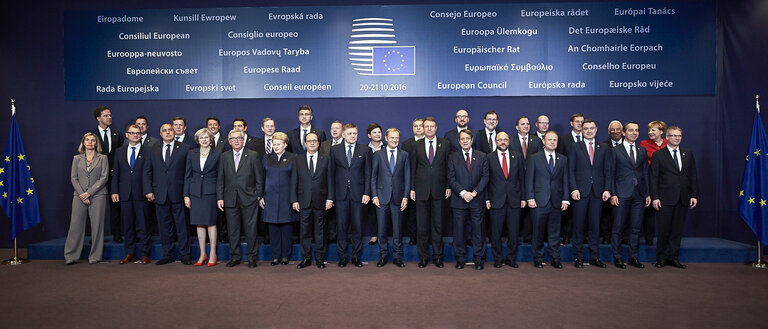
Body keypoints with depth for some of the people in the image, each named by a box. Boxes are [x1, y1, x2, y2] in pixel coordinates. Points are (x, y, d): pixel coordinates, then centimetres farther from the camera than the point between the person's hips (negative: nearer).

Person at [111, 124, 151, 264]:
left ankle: (144, 254, 9)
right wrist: (114, 191, 3)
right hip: (125, 194, 3)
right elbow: (116, 173, 12)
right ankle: (129, 253, 19)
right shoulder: (119, 151, 13)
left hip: (141, 193, -3)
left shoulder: (147, 151, 1)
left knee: (143, 225, 1)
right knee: (128, 225, 9)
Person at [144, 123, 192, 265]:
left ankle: (184, 255, 10)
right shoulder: (153, 150, 12)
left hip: (179, 193, -3)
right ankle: (168, 255, 20)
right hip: (160, 194, 3)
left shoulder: (185, 149, 2)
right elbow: (147, 172, 11)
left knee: (182, 225, 1)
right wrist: (148, 190, 1)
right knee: (164, 226, 9)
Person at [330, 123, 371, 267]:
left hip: (358, 194, 0)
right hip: (340, 194, 0)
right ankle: (342, 256, 16)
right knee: (341, 226, 5)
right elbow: (332, 172, 6)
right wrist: (330, 194, 1)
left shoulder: (365, 150, 6)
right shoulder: (335, 150, 7)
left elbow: (367, 173, 4)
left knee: (357, 226, 4)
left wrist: (366, 193, -4)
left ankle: (356, 256, 16)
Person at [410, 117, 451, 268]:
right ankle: (423, 256, 16)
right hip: (421, 190, 1)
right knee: (422, 225, 5)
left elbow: (448, 166, 4)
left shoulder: (445, 144, 5)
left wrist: (448, 187, -1)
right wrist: (412, 188, 2)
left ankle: (438, 256, 17)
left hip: (439, 190, 0)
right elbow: (413, 168, 7)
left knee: (438, 224, 6)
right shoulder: (416, 146, 6)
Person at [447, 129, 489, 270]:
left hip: (477, 200, 0)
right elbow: (451, 179, -1)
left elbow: (485, 177, 1)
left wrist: (474, 192, -11)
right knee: (458, 230, 4)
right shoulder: (453, 158, 7)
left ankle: (479, 259, 15)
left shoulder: (482, 157, 8)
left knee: (478, 230, 4)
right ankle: (460, 259, 16)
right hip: (459, 200, 0)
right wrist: (463, 193, -13)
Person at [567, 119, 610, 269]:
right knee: (578, 225, 1)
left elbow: (607, 171, 8)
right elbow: (571, 170, 0)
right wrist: (574, 189, -9)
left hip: (598, 192, 2)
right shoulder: (575, 147, 5)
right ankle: (578, 257, 10)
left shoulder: (604, 148, 11)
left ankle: (594, 257, 16)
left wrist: (607, 189, -2)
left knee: (595, 225, 6)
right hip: (580, 191, -2)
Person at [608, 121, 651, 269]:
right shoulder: (615, 150, 2)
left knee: (636, 227, 8)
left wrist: (648, 194, 8)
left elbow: (645, 173, 14)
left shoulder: (642, 151, 13)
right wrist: (612, 194, -8)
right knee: (618, 227, 0)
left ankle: (633, 257, 18)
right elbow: (611, 174, -1)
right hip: (622, 194, -4)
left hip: (639, 194, 4)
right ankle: (617, 257, 10)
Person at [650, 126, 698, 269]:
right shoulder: (658, 155, 1)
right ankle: (661, 257, 11)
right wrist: (655, 197, -9)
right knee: (664, 229, 0)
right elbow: (654, 178, -2)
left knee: (678, 229, 7)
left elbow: (693, 176, 11)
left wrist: (694, 195, 3)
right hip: (666, 198, -3)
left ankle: (673, 257, 16)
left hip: (683, 198, 4)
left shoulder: (688, 154, 12)